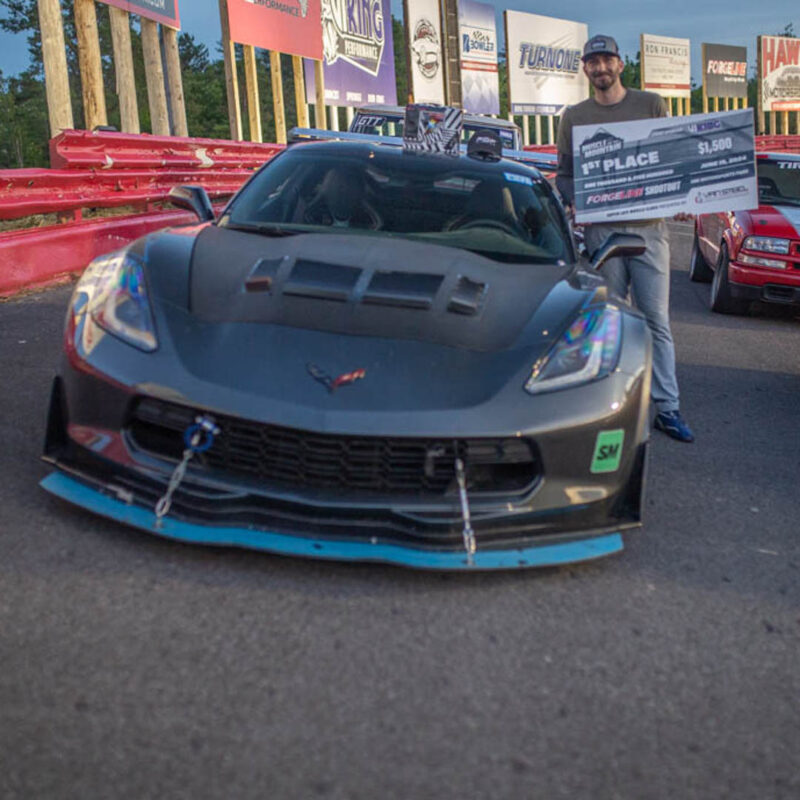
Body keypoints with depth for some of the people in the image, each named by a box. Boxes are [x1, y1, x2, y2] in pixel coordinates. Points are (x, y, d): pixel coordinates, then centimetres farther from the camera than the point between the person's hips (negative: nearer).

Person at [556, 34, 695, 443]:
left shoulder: (651, 105, 10)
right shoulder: (574, 117, 11)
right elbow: (563, 174, 12)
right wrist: (574, 201, -9)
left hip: (649, 227, 0)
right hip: (600, 229, 0)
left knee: (657, 319, 0)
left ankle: (667, 408, 4)